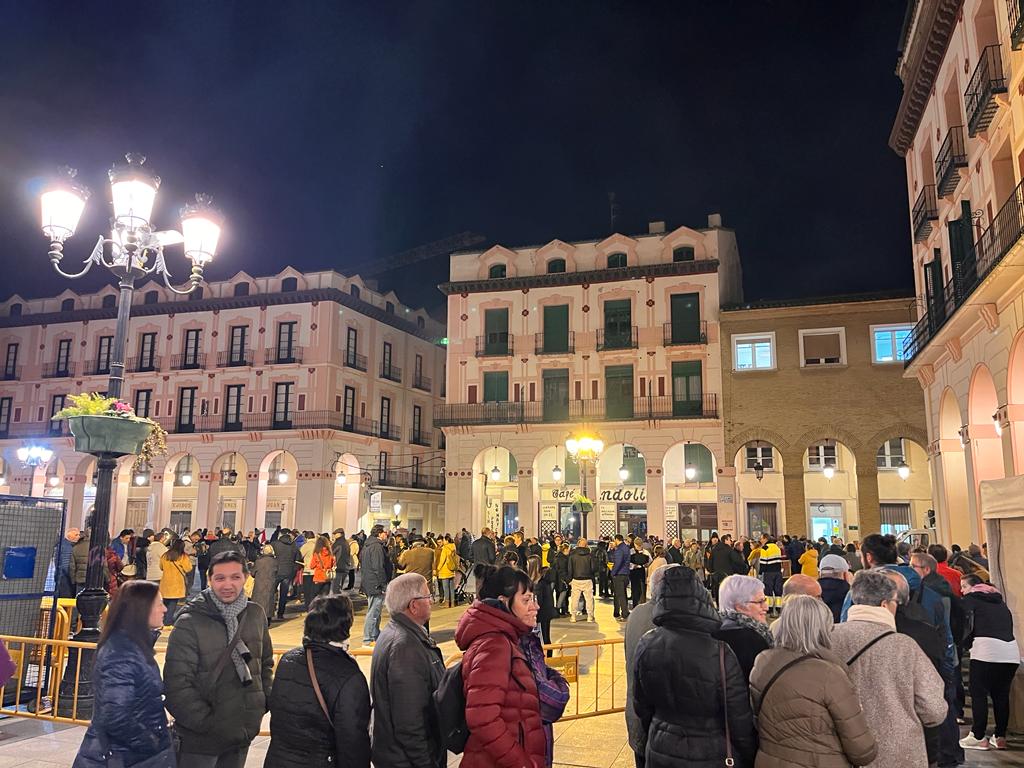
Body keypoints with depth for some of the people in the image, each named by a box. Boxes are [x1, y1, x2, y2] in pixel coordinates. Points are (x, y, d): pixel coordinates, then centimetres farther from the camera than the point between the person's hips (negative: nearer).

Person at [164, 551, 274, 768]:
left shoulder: (256, 614, 0)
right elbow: (177, 683, -18)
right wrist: (207, 723, -18)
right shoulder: (189, 623, -16)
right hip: (201, 740, -5)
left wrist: (264, 702, 4)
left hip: (244, 733, 5)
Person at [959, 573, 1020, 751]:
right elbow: (1009, 623, 24)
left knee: (979, 693, -1)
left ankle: (978, 737, -1)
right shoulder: (999, 600, 24)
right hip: (1011, 651, 6)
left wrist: (967, 643, 16)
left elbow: (965, 625, 1)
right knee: (1002, 695, 11)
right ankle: (1000, 737, 13)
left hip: (986, 649, -6)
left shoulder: (970, 599, 8)